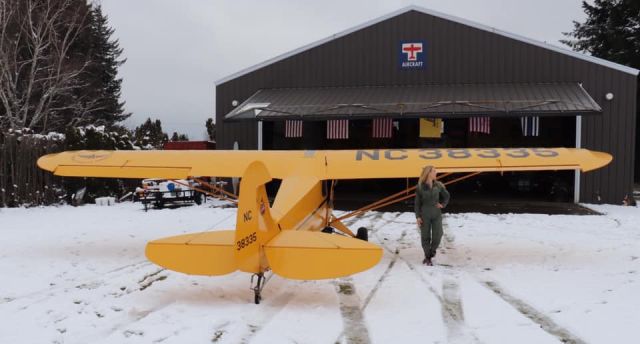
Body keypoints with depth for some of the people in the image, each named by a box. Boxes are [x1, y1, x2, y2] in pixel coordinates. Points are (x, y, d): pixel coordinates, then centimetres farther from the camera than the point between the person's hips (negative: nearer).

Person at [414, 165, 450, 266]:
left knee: (437, 236, -1)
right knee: (425, 237, 4)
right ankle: (428, 258, 20)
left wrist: (442, 205, 2)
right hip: (425, 215, -2)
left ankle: (431, 253, 24)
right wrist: (417, 216, -7)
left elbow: (446, 196, 18)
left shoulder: (438, 185, 1)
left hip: (437, 214, 2)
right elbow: (417, 202, -2)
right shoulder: (420, 187, -6)